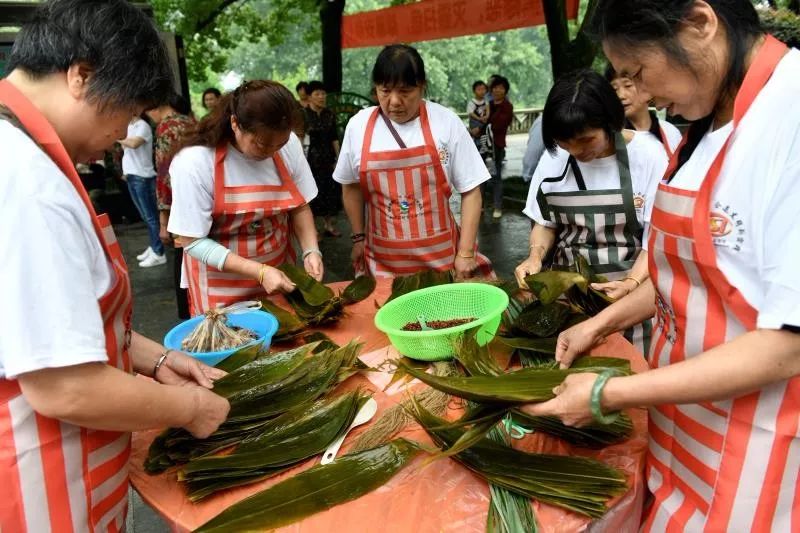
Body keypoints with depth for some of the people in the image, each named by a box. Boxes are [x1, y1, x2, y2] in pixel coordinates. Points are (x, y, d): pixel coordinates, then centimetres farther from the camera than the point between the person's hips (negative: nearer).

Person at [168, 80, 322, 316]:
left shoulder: (288, 145, -12)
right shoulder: (194, 162, -22)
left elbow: (299, 206, 1)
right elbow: (193, 242, -18)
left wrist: (311, 251, -16)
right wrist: (260, 272, -25)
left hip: (279, 273, 4)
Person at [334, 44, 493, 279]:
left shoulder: (446, 122, -7)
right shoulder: (358, 126, -2)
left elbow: (470, 191, -4)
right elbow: (351, 186, 11)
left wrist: (466, 253, -7)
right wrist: (358, 238, 9)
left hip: (441, 256, -1)